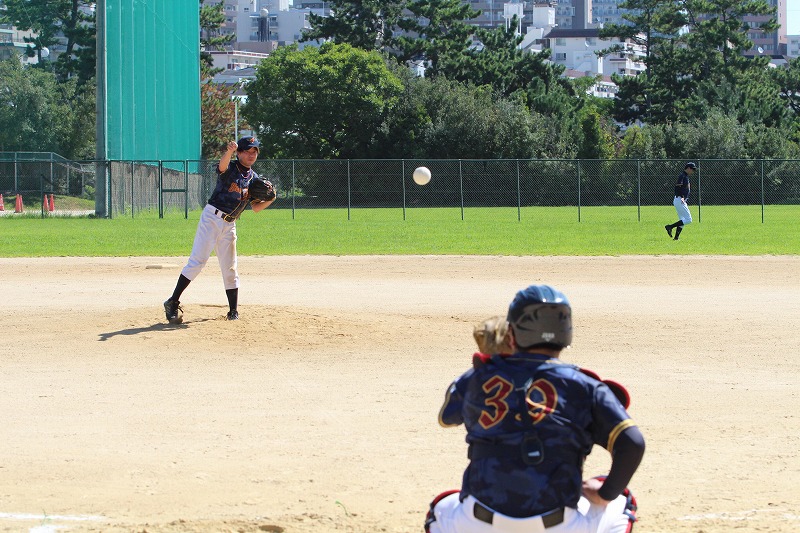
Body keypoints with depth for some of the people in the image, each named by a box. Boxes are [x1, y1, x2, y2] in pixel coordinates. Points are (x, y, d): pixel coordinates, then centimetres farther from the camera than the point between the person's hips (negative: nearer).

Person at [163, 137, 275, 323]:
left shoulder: (254, 179, 12)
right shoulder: (230, 168, -7)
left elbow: (256, 208, 14)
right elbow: (222, 165, -32)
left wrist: (269, 200, -7)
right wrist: (229, 151, -54)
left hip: (229, 224, 6)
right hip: (212, 217, -6)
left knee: (230, 268, 10)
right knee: (197, 261, -14)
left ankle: (233, 311, 17)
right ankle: (173, 303, -13)